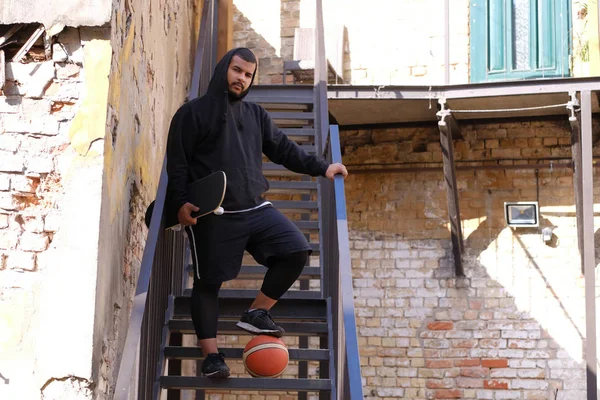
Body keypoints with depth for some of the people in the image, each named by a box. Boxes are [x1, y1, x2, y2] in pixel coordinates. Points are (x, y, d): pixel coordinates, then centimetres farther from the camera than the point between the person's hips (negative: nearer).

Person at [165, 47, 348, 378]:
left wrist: (321, 167, 9)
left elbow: (283, 148, 18)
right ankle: (211, 354, 9)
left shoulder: (255, 114, 18)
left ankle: (257, 313, 3)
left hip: (255, 209, 5)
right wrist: (181, 202, -14)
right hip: (211, 216, -5)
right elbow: (177, 163, -2)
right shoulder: (193, 113, 2)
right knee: (208, 282, -1)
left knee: (296, 250, -10)